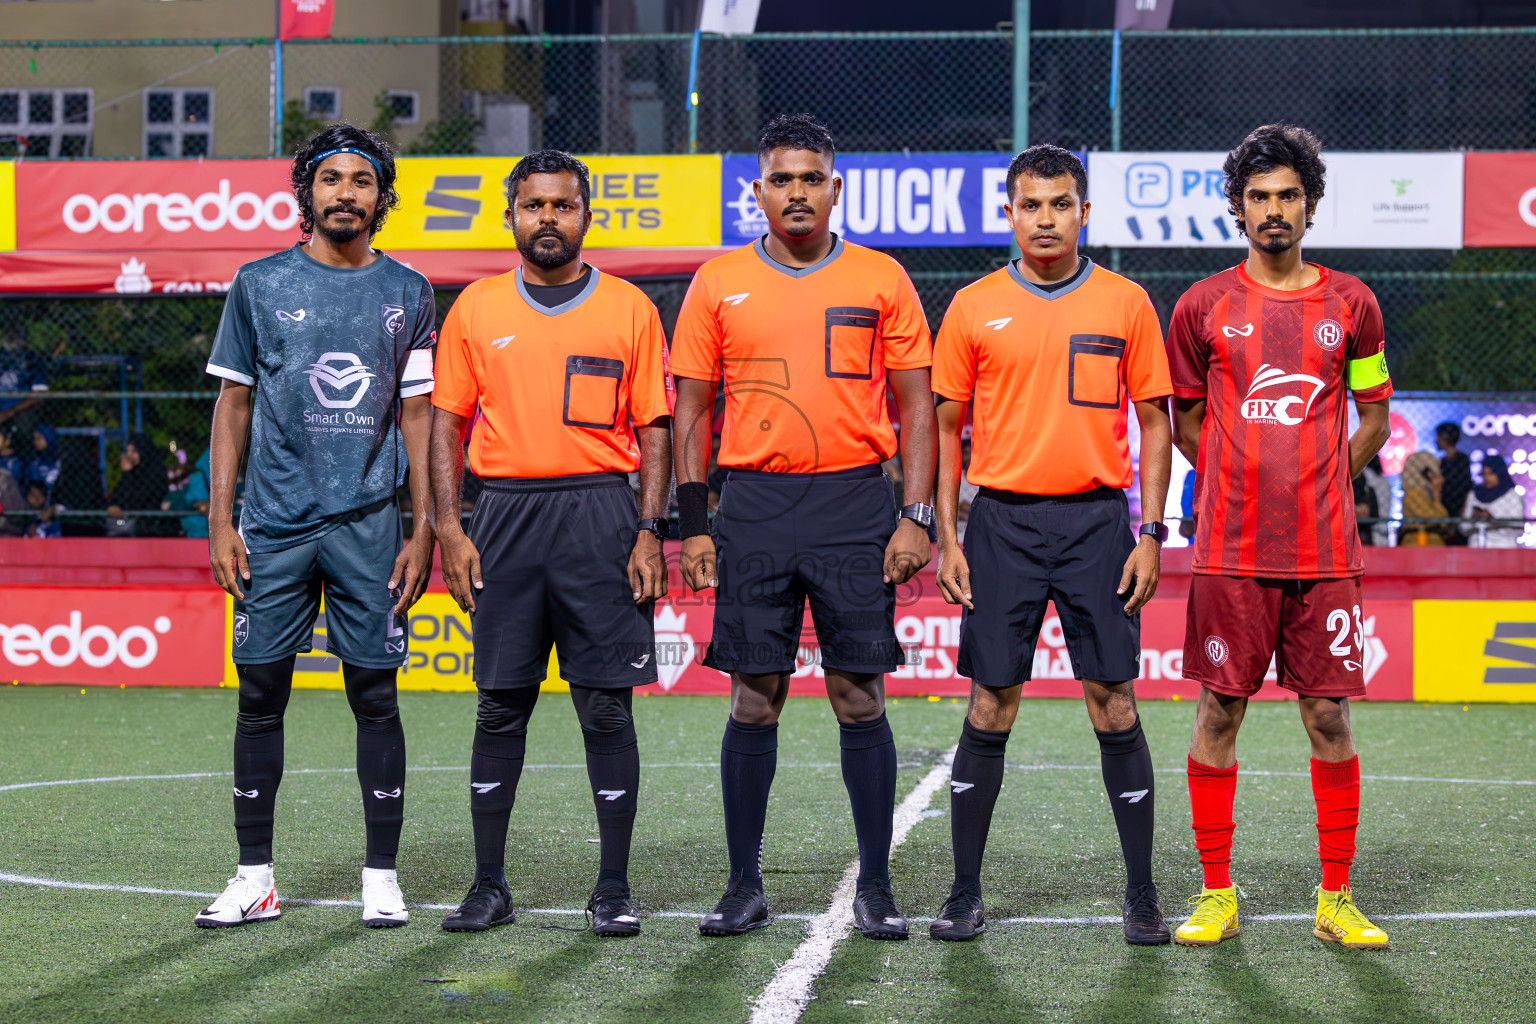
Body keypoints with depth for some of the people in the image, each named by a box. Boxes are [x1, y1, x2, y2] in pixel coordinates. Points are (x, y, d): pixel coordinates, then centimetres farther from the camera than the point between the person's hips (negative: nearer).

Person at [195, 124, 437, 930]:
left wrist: (424, 530, 0)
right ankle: (255, 878, 10)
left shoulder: (406, 294, 7)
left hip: (368, 525, 0)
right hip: (274, 523, 0)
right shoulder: (260, 285, 6)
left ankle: (381, 877, 10)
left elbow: (418, 416, 7)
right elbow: (234, 404, 8)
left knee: (375, 695, 1)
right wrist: (220, 517, 1)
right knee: (260, 694, 2)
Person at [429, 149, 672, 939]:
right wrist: (449, 530, 0)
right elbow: (446, 422, 10)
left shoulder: (629, 309, 5)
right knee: (501, 707, 5)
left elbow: (653, 428, 5)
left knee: (607, 705, -1)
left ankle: (613, 888, 6)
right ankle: (489, 886, 13)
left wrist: (650, 532, -4)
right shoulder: (475, 309, 9)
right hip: (506, 515, 1)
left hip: (600, 515, -1)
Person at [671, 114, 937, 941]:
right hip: (754, 507, 1)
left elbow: (916, 404, 5)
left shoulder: (881, 280, 4)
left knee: (860, 697, 1)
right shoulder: (718, 283, 7)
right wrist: (692, 524, 2)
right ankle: (745, 886, 12)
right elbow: (692, 409, 9)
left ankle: (875, 888, 10)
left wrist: (916, 516, -4)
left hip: (855, 504, -1)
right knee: (754, 700, 3)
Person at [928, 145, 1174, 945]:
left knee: (1114, 704, -1)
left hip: (1096, 520, 0)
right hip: (1002, 522, 1)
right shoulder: (975, 307, 4)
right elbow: (946, 425, 8)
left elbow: (1154, 422, 6)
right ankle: (966, 894, 10)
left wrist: (1150, 534, -2)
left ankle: (1142, 895, 8)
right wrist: (946, 538, 1)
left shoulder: (1125, 303, 4)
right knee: (990, 707, 2)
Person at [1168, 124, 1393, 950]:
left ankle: (1337, 901, 10)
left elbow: (1374, 419, 16)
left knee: (1329, 715, 1)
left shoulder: (1350, 304, 7)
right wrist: (1244, 480, 7)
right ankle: (1216, 896, 11)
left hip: (1324, 552, 1)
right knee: (1219, 712, 1)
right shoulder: (1204, 307, 5)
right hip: (1230, 549, -1)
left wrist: (1316, 484, 7)